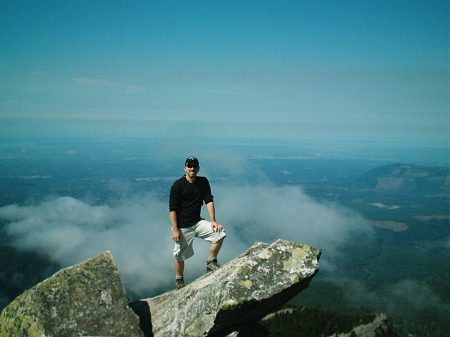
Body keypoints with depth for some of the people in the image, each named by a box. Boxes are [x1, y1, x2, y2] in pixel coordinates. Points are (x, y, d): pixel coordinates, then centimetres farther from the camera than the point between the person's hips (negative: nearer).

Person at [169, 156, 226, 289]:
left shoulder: (203, 182, 3)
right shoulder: (177, 185, -11)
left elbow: (209, 201, 1)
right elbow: (172, 209, -12)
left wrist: (213, 221, -10)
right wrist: (175, 230, -17)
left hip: (198, 222, 4)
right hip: (182, 227, -4)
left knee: (219, 233, -15)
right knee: (180, 255, 0)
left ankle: (211, 263, 2)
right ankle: (179, 281, 24)